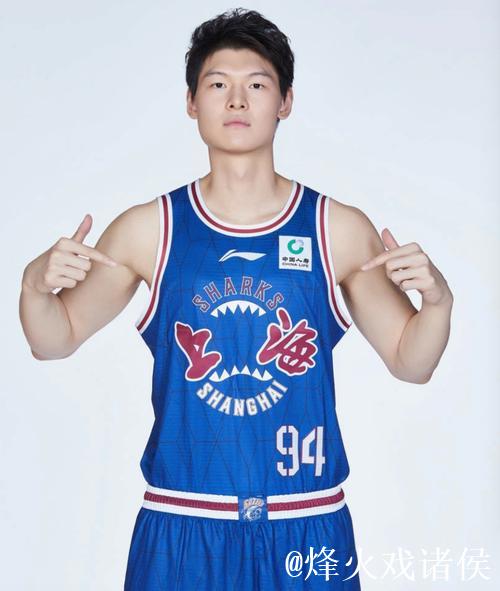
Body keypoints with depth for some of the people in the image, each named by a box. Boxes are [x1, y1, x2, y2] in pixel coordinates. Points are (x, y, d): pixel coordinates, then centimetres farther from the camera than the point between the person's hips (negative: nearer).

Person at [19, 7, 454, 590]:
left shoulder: (341, 230, -2)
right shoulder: (148, 229, -2)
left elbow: (410, 362, 5)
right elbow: (55, 341, 7)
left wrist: (437, 298, -14)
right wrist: (36, 284, -13)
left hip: (308, 528, 0)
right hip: (180, 526, 0)